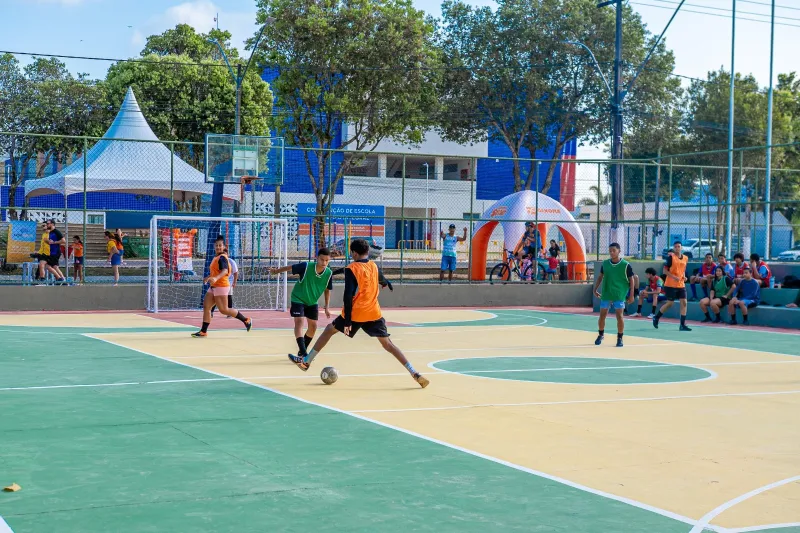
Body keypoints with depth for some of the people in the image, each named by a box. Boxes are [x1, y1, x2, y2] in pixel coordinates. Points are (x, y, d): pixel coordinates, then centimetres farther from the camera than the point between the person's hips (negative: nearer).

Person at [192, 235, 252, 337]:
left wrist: (216, 278, -46)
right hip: (213, 287, 9)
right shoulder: (216, 258, 15)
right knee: (206, 307, 2)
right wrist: (208, 277, 36)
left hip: (221, 286, -9)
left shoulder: (222, 257, -14)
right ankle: (203, 331, 3)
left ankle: (246, 320, 5)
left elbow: (225, 271, -31)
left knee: (223, 310, -7)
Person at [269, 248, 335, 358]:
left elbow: (327, 290, 0)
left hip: (312, 302, 5)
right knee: (299, 322, -21)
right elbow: (290, 267, -11)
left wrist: (327, 307, -1)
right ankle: (303, 352, -27)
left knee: (313, 326, 7)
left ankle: (302, 350, 27)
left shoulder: (329, 273, -17)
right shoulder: (306, 266, -28)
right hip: (298, 299, -5)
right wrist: (277, 270, 2)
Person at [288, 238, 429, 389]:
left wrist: (347, 320, -17)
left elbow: (348, 296, -17)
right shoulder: (374, 266, 7)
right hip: (374, 314, 4)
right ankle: (415, 374, -6)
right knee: (388, 344, 5)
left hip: (355, 314, -4)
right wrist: (386, 284, 56)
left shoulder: (351, 269, -9)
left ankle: (306, 361, 24)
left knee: (329, 330, 18)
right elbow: (383, 281, 30)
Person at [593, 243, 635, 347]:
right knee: (602, 315, 9)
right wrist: (595, 289, 12)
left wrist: (631, 295, -7)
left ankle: (620, 338, 8)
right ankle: (600, 335, 28)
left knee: (619, 316, -3)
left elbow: (631, 280, -4)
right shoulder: (605, 263, 2)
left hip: (619, 295, -3)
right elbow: (600, 276, 15)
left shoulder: (626, 265, -8)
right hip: (605, 294, 3)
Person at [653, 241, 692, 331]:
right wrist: (674, 277, -22)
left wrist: (684, 277, 3)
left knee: (684, 303, -4)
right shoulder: (671, 257, -9)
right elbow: (665, 270, -10)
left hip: (681, 285, 5)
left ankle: (682, 325, -1)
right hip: (670, 285, -5)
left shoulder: (686, 258, 8)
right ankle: (656, 318, 21)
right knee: (670, 303, -1)